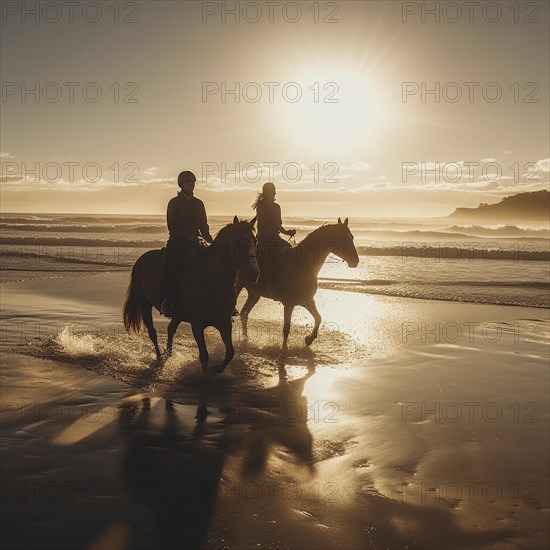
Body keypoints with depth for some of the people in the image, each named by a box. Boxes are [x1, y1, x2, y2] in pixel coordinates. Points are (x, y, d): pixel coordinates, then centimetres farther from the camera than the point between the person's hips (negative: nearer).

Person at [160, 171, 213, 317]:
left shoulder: (198, 203, 16)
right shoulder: (174, 203, 1)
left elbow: (203, 225, 17)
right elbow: (172, 226, -7)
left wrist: (208, 237, -4)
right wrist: (188, 236, -19)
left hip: (194, 243, 5)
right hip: (177, 243, -5)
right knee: (173, 267, -20)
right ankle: (166, 302, -17)